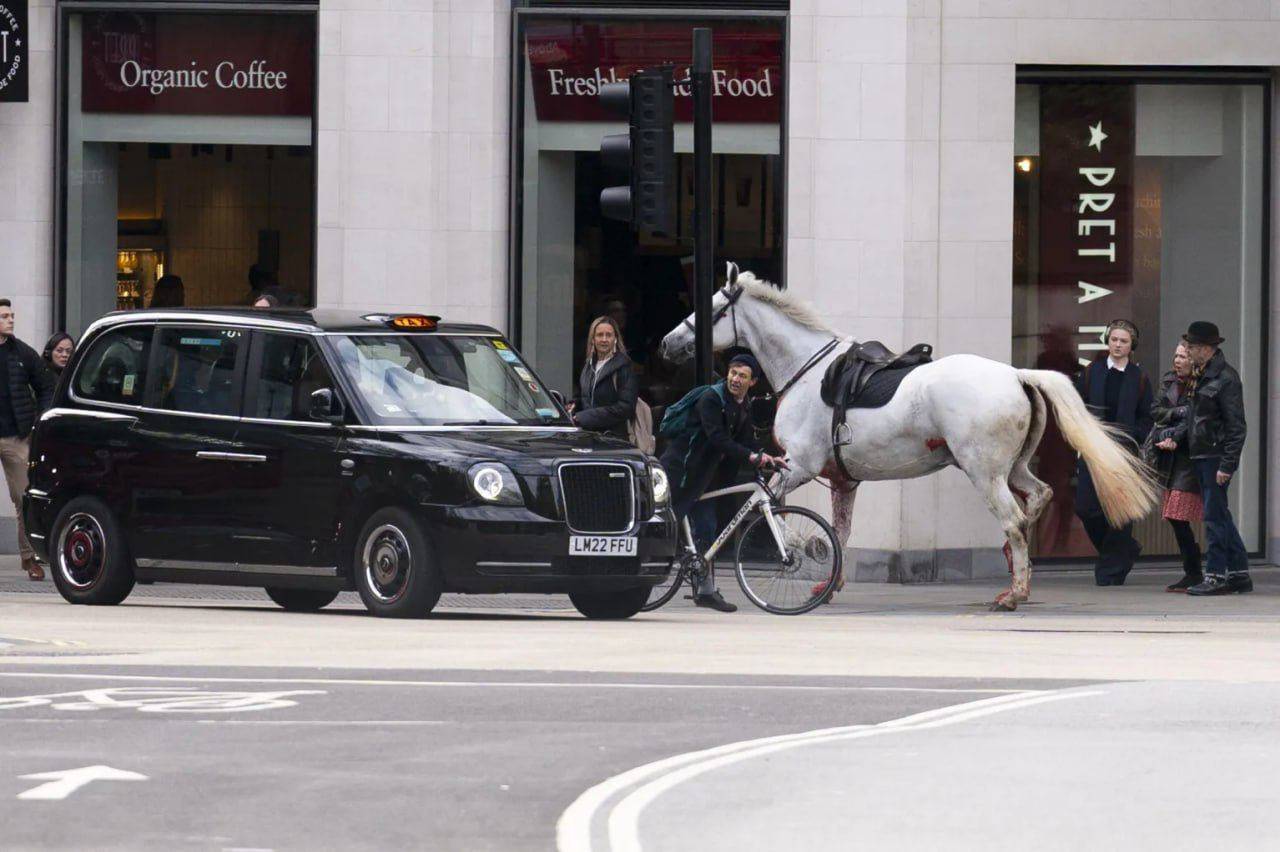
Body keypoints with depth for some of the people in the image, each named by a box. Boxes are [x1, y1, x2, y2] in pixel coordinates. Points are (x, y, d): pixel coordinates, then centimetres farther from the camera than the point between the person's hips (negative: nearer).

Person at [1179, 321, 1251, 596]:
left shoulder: (1226, 378, -14)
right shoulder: (1203, 375, 15)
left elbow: (1236, 427, -17)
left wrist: (1227, 465, -20)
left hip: (1216, 457, -10)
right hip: (1201, 457, 10)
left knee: (1215, 516, -8)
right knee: (1220, 516, 13)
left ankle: (1216, 575, -5)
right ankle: (1239, 574, 19)